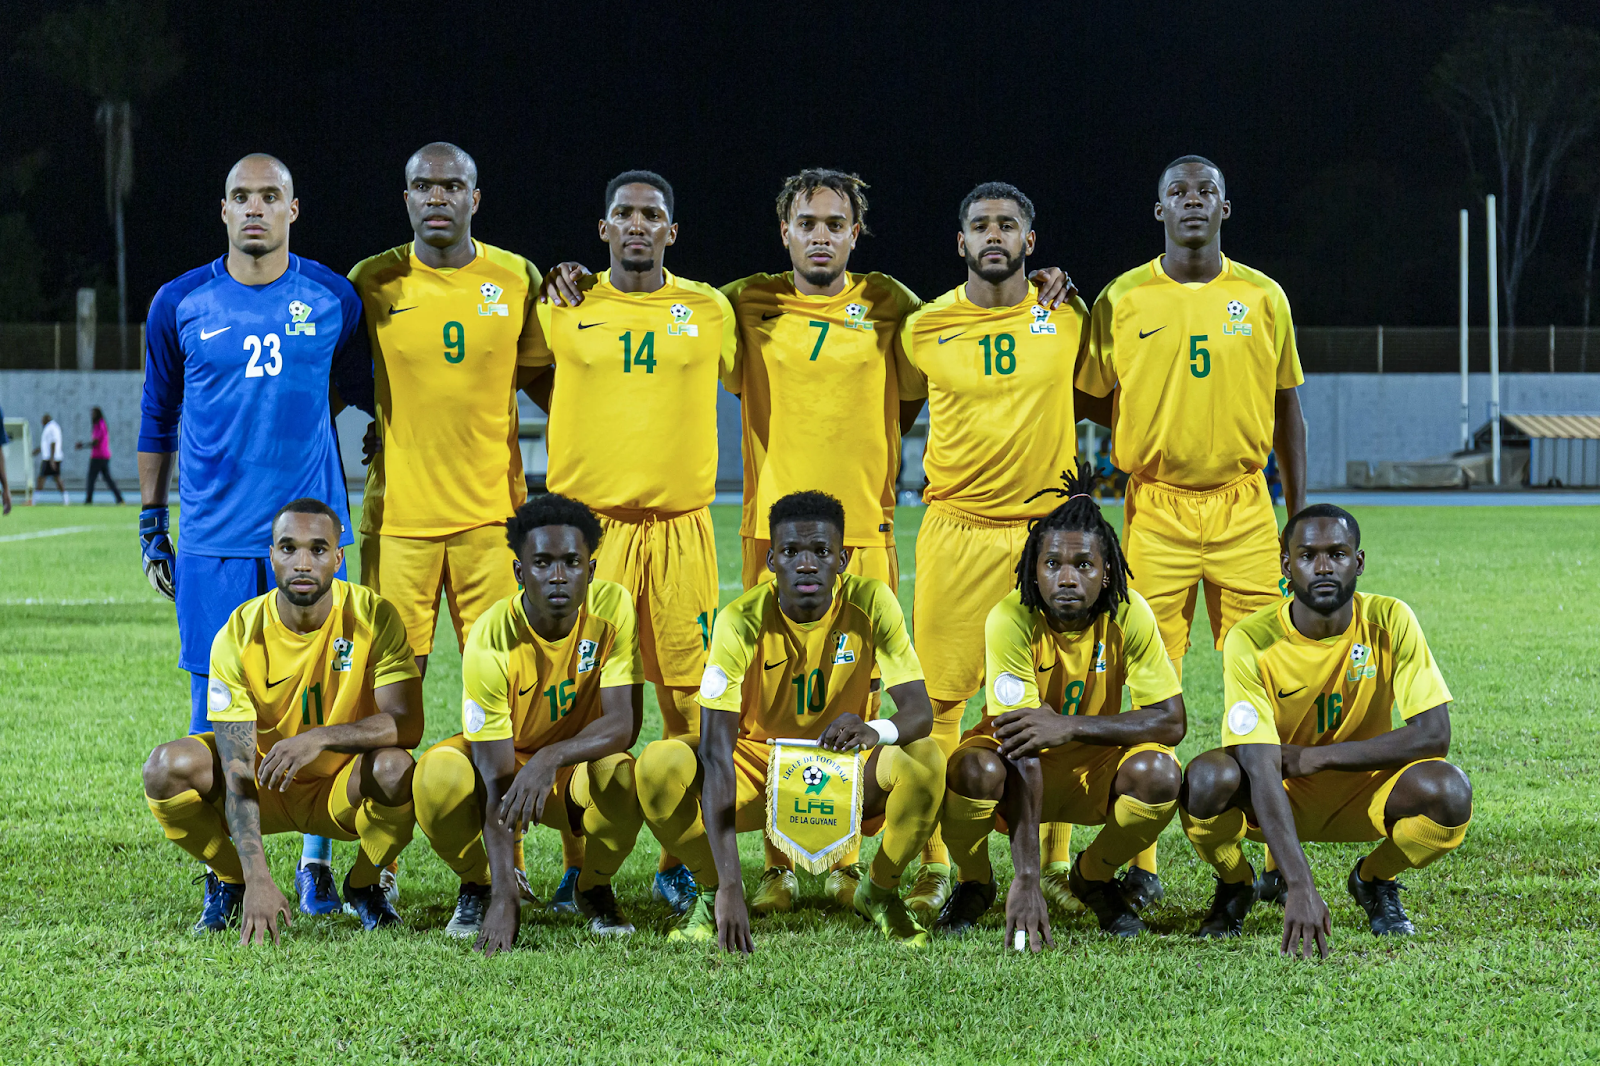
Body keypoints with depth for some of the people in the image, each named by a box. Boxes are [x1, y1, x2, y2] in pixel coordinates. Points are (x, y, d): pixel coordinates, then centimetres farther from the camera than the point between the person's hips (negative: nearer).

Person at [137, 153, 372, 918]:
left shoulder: (334, 300, 3)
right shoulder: (180, 304, 4)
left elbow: (367, 393, 18)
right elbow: (158, 419, 13)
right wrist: (151, 525, 12)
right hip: (214, 540, 0)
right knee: (217, 707, 1)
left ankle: (316, 862, 13)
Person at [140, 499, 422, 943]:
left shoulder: (373, 616, -18)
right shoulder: (238, 636, -19)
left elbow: (407, 723, -25)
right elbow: (237, 773, -24)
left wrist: (319, 738, -42)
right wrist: (258, 878, -36)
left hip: (345, 789, 0)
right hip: (266, 787, 1)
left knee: (394, 768, -34)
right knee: (167, 767, -25)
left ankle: (364, 885, -1)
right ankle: (231, 880, 5)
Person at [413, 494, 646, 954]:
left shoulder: (613, 607, -21)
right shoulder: (491, 641, -27)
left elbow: (624, 724, -25)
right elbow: (496, 783, -29)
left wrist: (550, 758, -46)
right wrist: (503, 899, -37)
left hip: (582, 764, 1)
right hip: (509, 763, -1)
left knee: (621, 773, -34)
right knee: (438, 774, -33)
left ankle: (595, 888, -2)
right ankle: (479, 886, -2)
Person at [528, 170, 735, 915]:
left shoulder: (710, 311, 7)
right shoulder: (565, 310, 5)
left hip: (681, 525, 1)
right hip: (587, 521, -1)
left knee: (688, 693, 0)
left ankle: (679, 860, 10)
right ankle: (581, 859, 6)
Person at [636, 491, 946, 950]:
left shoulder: (870, 602, -17)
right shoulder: (742, 620, -23)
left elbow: (919, 711, -20)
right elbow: (715, 753, -29)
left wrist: (875, 730, -48)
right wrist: (729, 887, -39)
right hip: (756, 760, -1)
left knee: (924, 758, -31)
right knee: (659, 764, -29)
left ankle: (877, 891, -2)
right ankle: (713, 893, -1)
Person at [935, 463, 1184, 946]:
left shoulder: (1129, 614, -19)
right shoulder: (1011, 620, -26)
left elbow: (1171, 722, -21)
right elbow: (1021, 754, -32)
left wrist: (1070, 727, -36)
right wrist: (1027, 880, -41)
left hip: (1093, 766, 2)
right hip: (1019, 765, -2)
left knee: (1158, 773, -29)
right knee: (974, 771, -35)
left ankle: (1093, 876, 3)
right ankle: (974, 883, -1)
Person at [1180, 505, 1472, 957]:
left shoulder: (1390, 622, -16)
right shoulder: (1251, 641, -22)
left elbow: (1433, 735, -20)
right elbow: (1261, 770, -31)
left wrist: (1315, 757, -24)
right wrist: (1299, 886, -43)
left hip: (1364, 793, 1)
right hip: (1280, 799, -1)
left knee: (1449, 791, -29)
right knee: (1207, 778, -34)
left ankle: (1374, 881, 4)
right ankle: (1235, 885, 2)